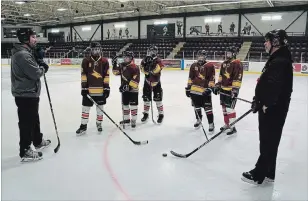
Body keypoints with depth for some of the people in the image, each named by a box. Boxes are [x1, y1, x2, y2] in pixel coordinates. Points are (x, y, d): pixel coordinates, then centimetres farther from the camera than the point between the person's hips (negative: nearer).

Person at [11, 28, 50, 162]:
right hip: (25, 95, -11)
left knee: (34, 119, 23)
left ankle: (38, 141, 41)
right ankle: (25, 151, 10)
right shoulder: (22, 54, -22)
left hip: (30, 93, 11)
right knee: (26, 123, -1)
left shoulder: (26, 52, 12)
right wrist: (43, 68, -5)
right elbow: (36, 73, -25)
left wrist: (39, 64, 1)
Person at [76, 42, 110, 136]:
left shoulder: (104, 61, 0)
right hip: (88, 89, -1)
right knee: (85, 108, 5)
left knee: (100, 107, 13)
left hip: (100, 89, 1)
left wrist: (107, 87, -3)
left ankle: (99, 123, 31)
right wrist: (84, 87, -6)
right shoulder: (86, 61, -1)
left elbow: (106, 75, 1)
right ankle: (83, 126, 14)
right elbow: (83, 75, -1)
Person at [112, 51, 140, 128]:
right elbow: (116, 72, 13)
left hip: (133, 89, -7)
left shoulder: (135, 67, -17)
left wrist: (129, 85, -28)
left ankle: (133, 120, 10)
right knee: (124, 104, 15)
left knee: (133, 105, 0)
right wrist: (115, 63, 0)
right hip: (124, 89, 7)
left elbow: (136, 79, -22)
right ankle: (126, 119, 29)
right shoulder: (122, 65, 5)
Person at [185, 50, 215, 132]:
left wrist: (209, 88, -14)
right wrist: (188, 87, 9)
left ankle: (211, 123, 4)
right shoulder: (193, 66, 9)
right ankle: (199, 120, 35)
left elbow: (212, 78, -8)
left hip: (205, 91, -4)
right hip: (194, 90, 5)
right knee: (196, 106, 16)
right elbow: (190, 77, 13)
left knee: (208, 107, -6)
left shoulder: (210, 66, -5)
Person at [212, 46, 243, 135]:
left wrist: (235, 90, -23)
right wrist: (217, 85, 15)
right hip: (223, 89, 9)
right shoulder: (224, 63, 13)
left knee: (230, 108, -8)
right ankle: (227, 124, 28)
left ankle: (232, 127, 1)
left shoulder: (237, 64, -14)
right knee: (224, 107, 15)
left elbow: (238, 78, -19)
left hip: (231, 90, -9)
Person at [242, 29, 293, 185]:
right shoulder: (276, 59, 15)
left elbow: (276, 87, -28)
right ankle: (267, 172, 28)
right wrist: (259, 101, 19)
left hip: (273, 110, -10)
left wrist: (266, 104, -22)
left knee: (268, 142, 0)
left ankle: (259, 174, 11)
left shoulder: (280, 62, -19)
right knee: (269, 141, 16)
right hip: (271, 109, 10)